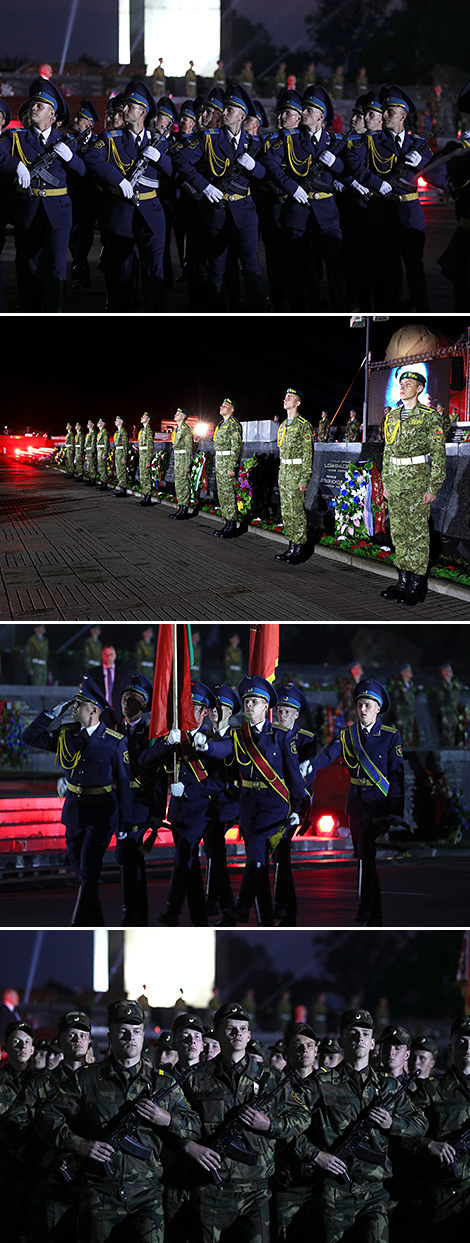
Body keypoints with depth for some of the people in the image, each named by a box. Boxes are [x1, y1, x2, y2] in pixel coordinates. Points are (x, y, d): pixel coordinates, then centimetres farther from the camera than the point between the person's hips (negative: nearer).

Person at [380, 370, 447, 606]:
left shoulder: (429, 416, -7)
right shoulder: (392, 417, 12)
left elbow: (439, 454, -8)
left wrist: (433, 488, -13)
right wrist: (385, 482, 13)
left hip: (417, 480, -6)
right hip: (395, 480, 6)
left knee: (418, 532, -4)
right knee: (398, 532, 9)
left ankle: (417, 585, 0)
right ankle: (403, 580, 16)